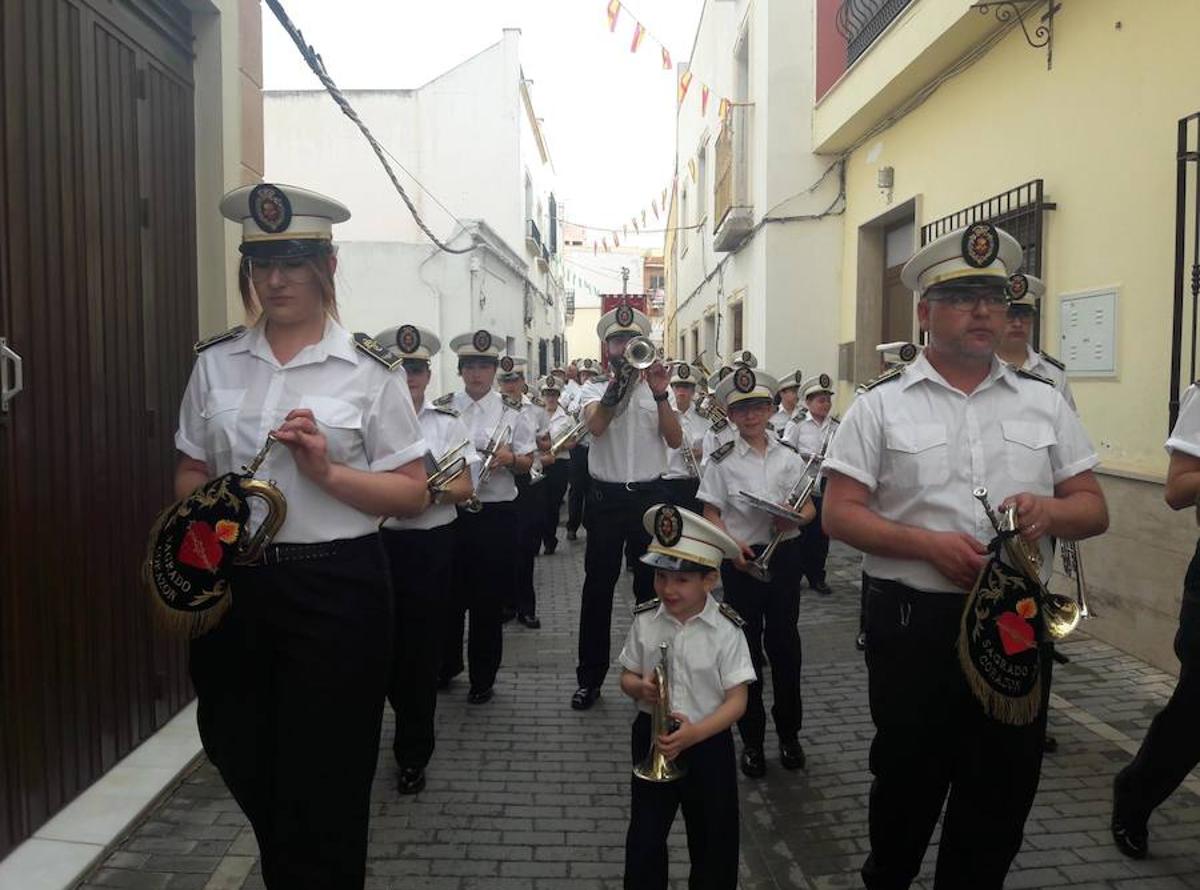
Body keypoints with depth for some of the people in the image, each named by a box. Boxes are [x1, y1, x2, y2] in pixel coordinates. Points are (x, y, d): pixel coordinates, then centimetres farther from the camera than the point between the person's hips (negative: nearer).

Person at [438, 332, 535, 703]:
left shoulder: (511, 411, 4)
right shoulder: (441, 408, 5)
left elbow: (527, 464, 5)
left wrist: (510, 458, -16)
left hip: (496, 515, -1)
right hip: (448, 510, 1)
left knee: (489, 599, 6)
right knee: (449, 593, 12)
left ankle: (483, 678, 21)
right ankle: (446, 665, 33)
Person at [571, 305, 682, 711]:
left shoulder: (658, 390, 7)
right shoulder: (594, 391, 4)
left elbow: (675, 440, -8)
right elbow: (596, 425, -20)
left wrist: (659, 394, -21)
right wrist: (620, 381, -33)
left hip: (649, 495, 1)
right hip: (606, 496, -1)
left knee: (651, 586, 8)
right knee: (598, 587, 4)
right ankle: (590, 677, 14)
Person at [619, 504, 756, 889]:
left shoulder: (726, 630, -17)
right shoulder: (644, 621, -8)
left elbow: (737, 700, -16)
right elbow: (627, 677, 3)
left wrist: (693, 734, -28)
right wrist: (641, 687, -21)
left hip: (708, 742, -2)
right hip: (652, 736, 2)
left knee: (712, 837, 17)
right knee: (645, 834, 15)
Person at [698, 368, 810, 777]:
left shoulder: (789, 456, 4)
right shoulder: (722, 461, -1)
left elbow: (809, 508, 7)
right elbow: (711, 514, -2)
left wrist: (792, 519, -16)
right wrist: (731, 544, -19)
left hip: (784, 554, 2)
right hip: (742, 557, -1)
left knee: (784, 640, 8)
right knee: (748, 644, 6)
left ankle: (789, 732, 26)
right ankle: (752, 738, 19)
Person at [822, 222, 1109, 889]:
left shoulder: (1045, 402, 8)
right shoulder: (882, 404, -2)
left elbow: (1094, 509, 10)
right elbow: (840, 514, -6)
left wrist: (1049, 512, -13)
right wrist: (928, 543, -20)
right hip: (913, 622, -2)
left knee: (1004, 786, 13)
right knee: (909, 777, 14)